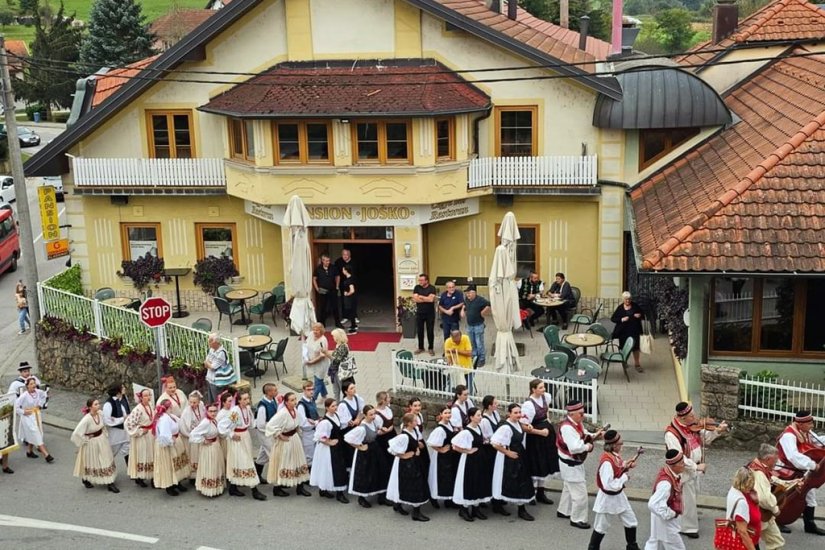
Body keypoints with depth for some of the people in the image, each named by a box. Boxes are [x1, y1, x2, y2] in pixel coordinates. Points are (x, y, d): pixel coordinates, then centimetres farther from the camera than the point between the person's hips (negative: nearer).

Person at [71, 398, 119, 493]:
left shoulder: (100, 414, -10)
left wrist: (105, 435, 8)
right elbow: (76, 433, -29)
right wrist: (85, 440, -16)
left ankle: (110, 483, 19)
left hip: (102, 441, 6)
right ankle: (86, 480, 40)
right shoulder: (87, 419, -29)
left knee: (107, 461, 9)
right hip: (92, 443, -6)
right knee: (91, 463, 14)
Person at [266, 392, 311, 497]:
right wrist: (280, 436, -22)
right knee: (282, 464, 6)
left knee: (299, 462, 14)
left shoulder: (295, 410, -3)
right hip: (285, 441, -8)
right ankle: (277, 488, 21)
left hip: (295, 439, 8)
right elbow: (270, 425, -32)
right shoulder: (282, 413, -27)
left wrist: (298, 432, 8)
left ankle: (300, 487, 25)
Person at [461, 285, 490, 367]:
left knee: (479, 343, -3)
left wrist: (483, 312, -16)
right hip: (469, 325, 7)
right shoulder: (466, 299, 4)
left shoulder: (480, 299, -18)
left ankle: (482, 359, 8)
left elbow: (489, 305, -24)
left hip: (478, 325, -7)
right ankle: (474, 357, 29)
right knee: (472, 343, 16)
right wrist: (463, 311, 10)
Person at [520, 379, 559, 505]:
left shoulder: (545, 397, -2)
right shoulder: (528, 404, -24)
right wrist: (540, 432, -21)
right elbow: (525, 426, -23)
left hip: (547, 433, 8)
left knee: (546, 465, 16)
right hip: (535, 438, -7)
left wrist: (547, 419, 10)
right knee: (536, 467, 3)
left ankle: (540, 493, 30)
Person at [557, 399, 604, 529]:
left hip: (576, 463, 10)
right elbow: (574, 448, -39)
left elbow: (584, 436, 15)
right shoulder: (567, 427, -32)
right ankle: (577, 519, 12)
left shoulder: (577, 423, -1)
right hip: (570, 465, -10)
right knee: (580, 492, -2)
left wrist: (595, 436, -4)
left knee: (569, 487, 26)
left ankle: (563, 511, 44)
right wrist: (587, 447, -22)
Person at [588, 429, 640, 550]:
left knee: (631, 522, 17)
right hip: (607, 498, -8)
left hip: (619, 495, 8)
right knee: (601, 527, 9)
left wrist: (627, 466, -6)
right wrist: (624, 477, -24)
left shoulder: (616, 455, -4)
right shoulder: (607, 462, -32)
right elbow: (608, 485, -34)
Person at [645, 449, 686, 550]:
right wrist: (670, 514, -26)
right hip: (665, 520, -9)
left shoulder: (670, 473, -6)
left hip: (666, 519, 9)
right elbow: (653, 504, -39)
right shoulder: (666, 483, -36)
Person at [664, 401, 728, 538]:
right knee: (688, 499, 5)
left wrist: (716, 431, -10)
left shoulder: (693, 425, -6)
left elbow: (705, 439, 8)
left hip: (694, 469, 8)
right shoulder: (672, 434, -30)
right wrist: (696, 466, -30)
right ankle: (688, 527, 24)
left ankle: (689, 516, 53)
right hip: (684, 471, -8)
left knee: (692, 494, 28)